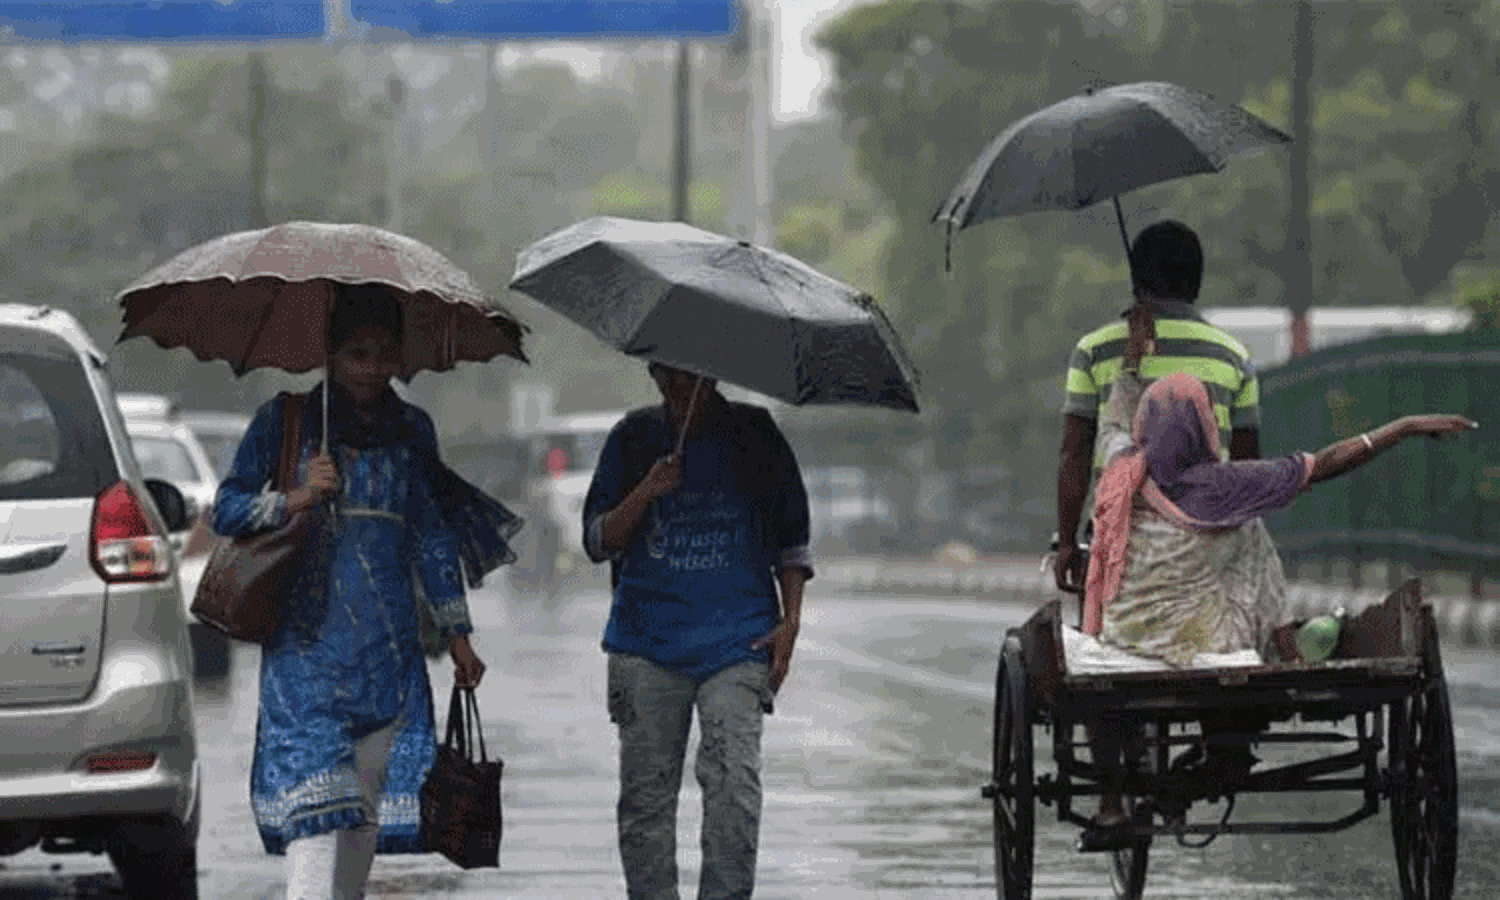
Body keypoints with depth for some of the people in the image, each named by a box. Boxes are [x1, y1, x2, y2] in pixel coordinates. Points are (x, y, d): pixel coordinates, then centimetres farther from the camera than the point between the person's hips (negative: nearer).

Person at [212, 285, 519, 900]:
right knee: (315, 804, -17)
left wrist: (456, 632, 18)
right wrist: (295, 500, -14)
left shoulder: (411, 429, 14)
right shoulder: (286, 421, 4)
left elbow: (433, 533, 20)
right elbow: (227, 511, 3)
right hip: (308, 641, -4)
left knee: (368, 808, 3)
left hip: (390, 649, 4)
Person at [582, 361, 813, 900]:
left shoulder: (753, 436, 7)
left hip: (737, 639, -2)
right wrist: (645, 494, -10)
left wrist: (790, 619, 2)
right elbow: (597, 542, 6)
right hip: (646, 644, 2)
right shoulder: (633, 440, 9)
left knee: (734, 785, -17)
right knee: (646, 794, 1)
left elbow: (791, 538, 13)